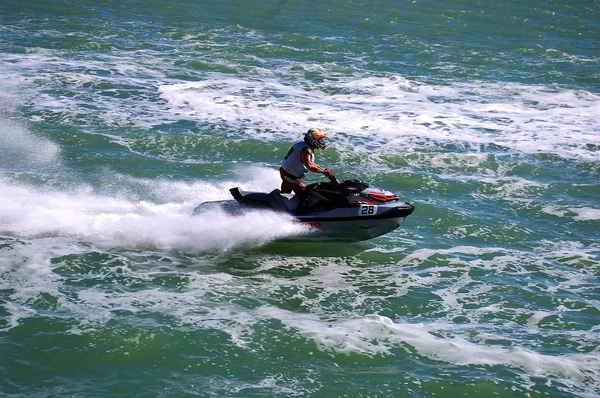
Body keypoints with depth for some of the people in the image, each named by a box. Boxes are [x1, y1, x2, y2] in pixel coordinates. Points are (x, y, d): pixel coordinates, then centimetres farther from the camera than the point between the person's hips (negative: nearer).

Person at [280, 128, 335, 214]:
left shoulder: (302, 145, 9)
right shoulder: (306, 150, -24)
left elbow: (310, 163, 16)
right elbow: (309, 166, -39)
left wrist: (324, 169, 8)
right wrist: (324, 171, -36)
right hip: (291, 176, -11)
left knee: (285, 194, 25)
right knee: (305, 196, -13)